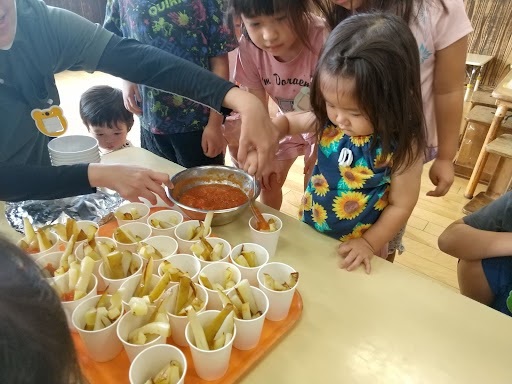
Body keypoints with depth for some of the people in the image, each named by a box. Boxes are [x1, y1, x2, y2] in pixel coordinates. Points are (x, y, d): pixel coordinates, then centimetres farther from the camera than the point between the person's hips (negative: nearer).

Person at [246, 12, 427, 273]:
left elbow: (401, 205, -15)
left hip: (354, 249, -4)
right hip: (309, 230, 4)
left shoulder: (402, 146, -25)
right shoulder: (329, 119, -15)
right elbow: (289, 120, 1)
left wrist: (370, 243, -16)